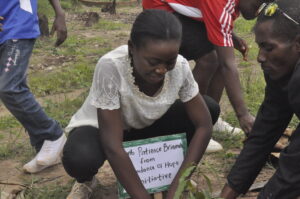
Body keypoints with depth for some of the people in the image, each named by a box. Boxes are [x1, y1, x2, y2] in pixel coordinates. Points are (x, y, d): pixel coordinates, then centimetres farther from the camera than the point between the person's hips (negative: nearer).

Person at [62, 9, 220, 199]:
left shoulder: (180, 67, -24)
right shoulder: (111, 67, -37)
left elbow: (204, 125, -18)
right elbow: (113, 147, -36)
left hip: (144, 126, 4)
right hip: (100, 129, -4)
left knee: (211, 108, -14)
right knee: (79, 158, -38)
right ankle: (86, 182, 0)